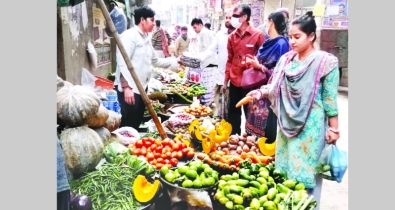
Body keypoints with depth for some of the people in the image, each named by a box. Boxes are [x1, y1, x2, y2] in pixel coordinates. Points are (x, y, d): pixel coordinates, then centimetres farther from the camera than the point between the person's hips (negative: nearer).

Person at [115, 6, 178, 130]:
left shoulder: (146, 38, 17)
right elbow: (122, 63, -19)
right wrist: (127, 86, -24)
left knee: (137, 123, 15)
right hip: (129, 88, -9)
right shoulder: (129, 36, -11)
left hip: (142, 87, 9)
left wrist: (174, 61, 20)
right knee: (128, 125, -5)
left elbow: (155, 60, 25)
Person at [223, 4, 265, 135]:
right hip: (234, 82, 5)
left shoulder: (258, 35, -9)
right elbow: (229, 60, 12)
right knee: (233, 113, 13)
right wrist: (225, 81, 12)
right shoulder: (232, 36, 7)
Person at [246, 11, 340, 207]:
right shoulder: (286, 59, 5)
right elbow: (275, 86, 8)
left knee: (306, 171, 3)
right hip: (288, 123, 6)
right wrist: (261, 92, -12)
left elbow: (330, 99, -9)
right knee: (285, 169, 16)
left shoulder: (325, 62, -11)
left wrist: (334, 128, -7)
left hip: (311, 126, -6)